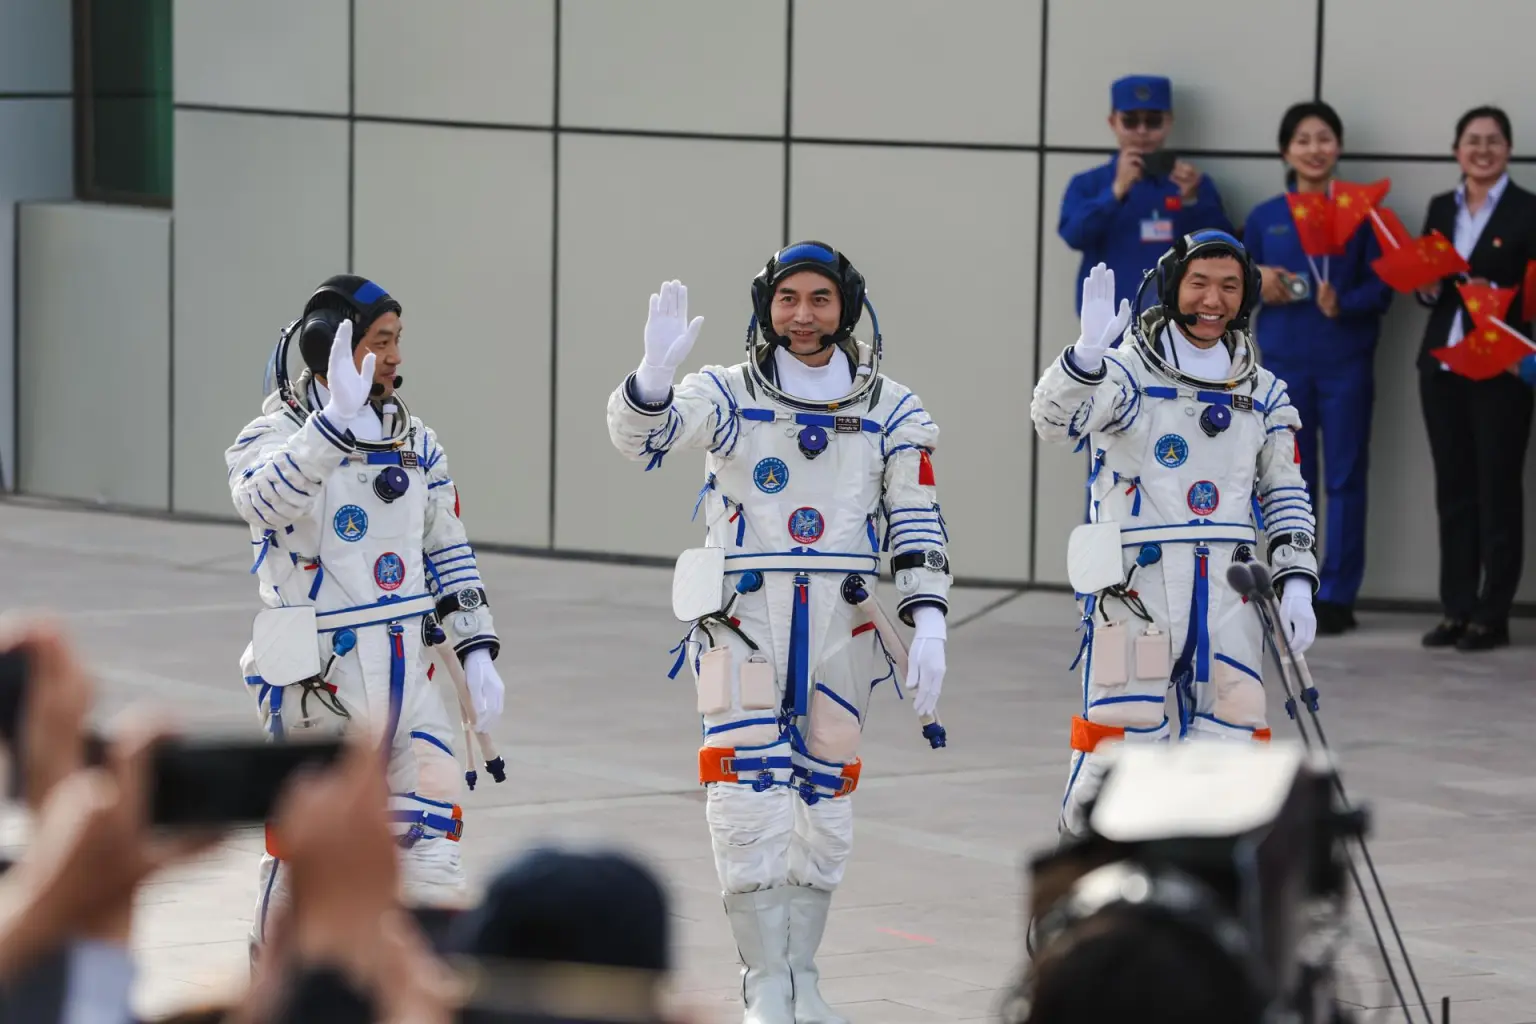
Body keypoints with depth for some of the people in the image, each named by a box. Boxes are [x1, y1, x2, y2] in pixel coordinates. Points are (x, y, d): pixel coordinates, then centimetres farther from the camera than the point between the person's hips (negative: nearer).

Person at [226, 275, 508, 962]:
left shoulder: (415, 443, 10)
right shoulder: (272, 438, -8)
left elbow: (448, 551, 16)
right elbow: (266, 499, -32)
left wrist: (477, 652, 8)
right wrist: (336, 424, -45)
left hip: (402, 670, 5)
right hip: (315, 676, -5)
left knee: (431, 841, -2)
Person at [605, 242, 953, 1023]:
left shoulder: (892, 412, 5)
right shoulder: (727, 395, 0)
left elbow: (917, 527, 5)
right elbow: (642, 434, -17)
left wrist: (928, 629, -5)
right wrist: (656, 370, -38)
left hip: (841, 627, 2)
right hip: (743, 618, -2)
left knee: (824, 799, 8)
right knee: (752, 792, -10)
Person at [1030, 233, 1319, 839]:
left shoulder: (1263, 392, 13)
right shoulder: (1128, 372, -3)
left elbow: (1285, 494, 18)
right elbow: (1056, 421, -21)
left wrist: (1295, 582, 6)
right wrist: (1088, 353, -39)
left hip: (1228, 589, 5)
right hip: (1136, 584, -4)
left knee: (1230, 739, 3)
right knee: (1120, 739, -8)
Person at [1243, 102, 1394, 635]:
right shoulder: (1265, 217, 7)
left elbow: (1382, 287, -3)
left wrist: (1342, 305, -21)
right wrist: (1256, 283, -9)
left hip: (1347, 363, -2)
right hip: (1284, 362, 2)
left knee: (1344, 477, 1)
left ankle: (1336, 595, 6)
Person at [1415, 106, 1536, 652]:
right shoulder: (1440, 209, 13)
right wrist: (1427, 288, -3)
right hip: (1442, 365, 5)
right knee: (1453, 490, 8)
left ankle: (1492, 614, 4)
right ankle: (1456, 609, 12)